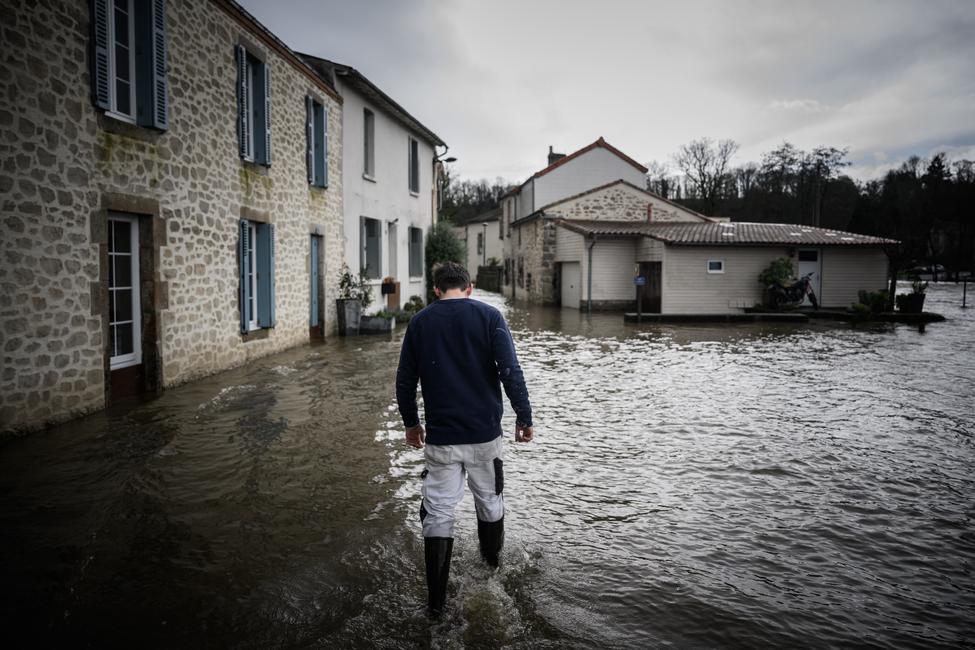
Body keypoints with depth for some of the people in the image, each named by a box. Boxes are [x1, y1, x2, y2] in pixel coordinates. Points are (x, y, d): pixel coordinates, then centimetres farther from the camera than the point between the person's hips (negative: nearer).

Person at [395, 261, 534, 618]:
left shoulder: (420, 322, 4)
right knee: (490, 501, 20)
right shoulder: (489, 316, -3)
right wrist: (524, 417, -4)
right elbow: (511, 371, -12)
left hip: (440, 436, 0)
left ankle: (436, 601, 9)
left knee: (438, 513, 5)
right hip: (484, 433, 0)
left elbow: (405, 381, 7)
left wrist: (411, 422, 19)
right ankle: (493, 563, 41)